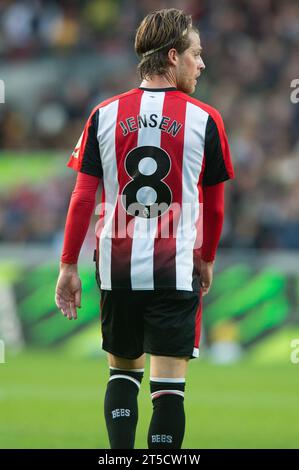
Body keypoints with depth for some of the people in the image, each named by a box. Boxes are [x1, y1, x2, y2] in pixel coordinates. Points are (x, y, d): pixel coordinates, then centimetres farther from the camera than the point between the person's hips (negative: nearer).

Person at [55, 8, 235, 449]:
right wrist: (207, 259, 23)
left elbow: (83, 197, 1)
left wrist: (69, 265, 7)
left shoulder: (105, 115, 2)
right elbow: (215, 205, 7)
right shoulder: (204, 120, -2)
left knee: (123, 371, 19)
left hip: (117, 269, 3)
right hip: (176, 272, -3)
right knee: (169, 385, -1)